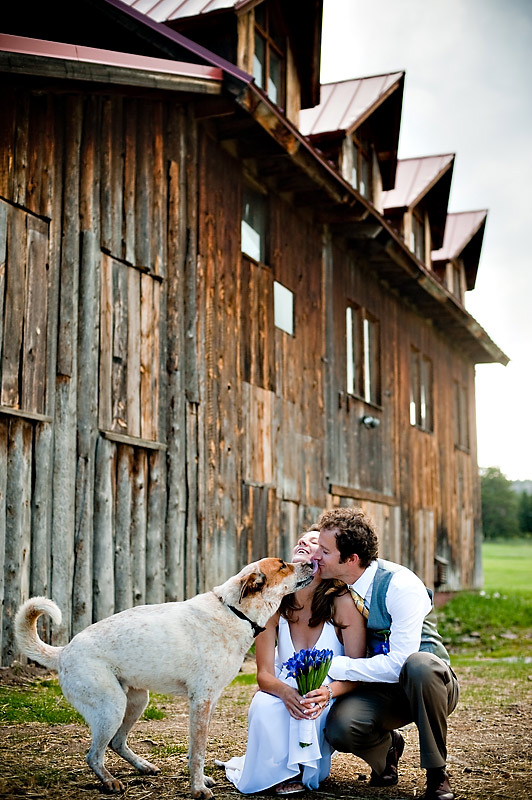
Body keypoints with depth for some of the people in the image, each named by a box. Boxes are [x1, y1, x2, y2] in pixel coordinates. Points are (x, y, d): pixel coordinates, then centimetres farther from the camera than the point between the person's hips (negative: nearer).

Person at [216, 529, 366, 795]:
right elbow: (264, 674, -12)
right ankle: (282, 772, -3)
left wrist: (328, 692, -38)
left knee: (314, 706, -36)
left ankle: (303, 769, -5)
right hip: (285, 692, 2)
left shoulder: (343, 602, -17)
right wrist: (286, 692, -36)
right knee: (263, 706, -32)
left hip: (330, 702, -2)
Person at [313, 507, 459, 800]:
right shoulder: (333, 584, -5)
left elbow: (398, 663, -28)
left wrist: (334, 666, -26)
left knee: (419, 665, -41)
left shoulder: (401, 586, -24)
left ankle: (437, 774, -19)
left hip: (426, 681, -4)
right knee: (339, 728, -30)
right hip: (378, 687, 4)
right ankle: (387, 746, 8)